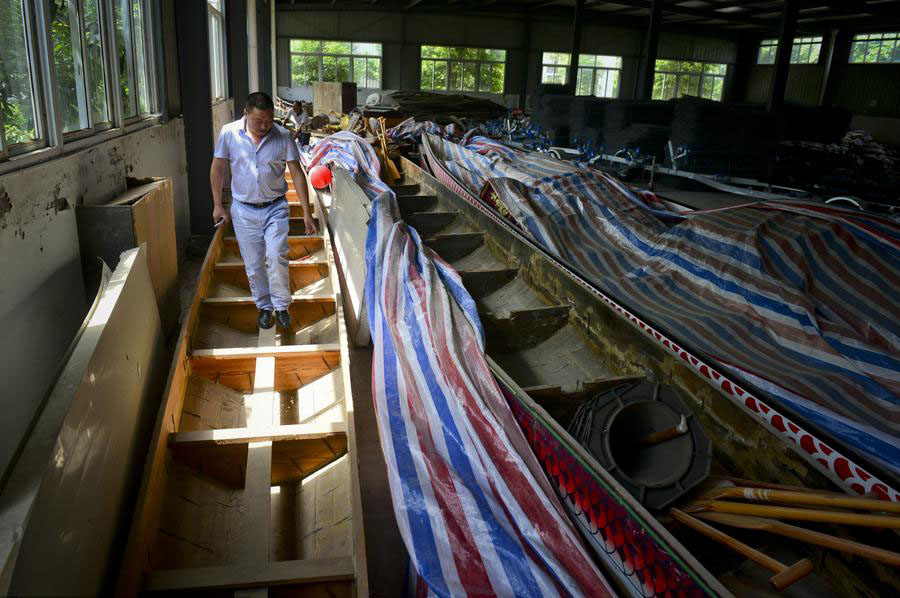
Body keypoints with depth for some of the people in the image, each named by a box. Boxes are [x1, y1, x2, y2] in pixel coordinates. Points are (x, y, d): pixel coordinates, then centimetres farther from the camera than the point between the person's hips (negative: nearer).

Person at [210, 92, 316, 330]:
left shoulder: (282, 136, -11)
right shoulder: (229, 133, -9)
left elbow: (297, 174, -8)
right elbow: (217, 169, 3)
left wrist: (306, 212, -10)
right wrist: (218, 205, 3)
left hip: (275, 207, -1)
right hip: (244, 210, 1)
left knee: (277, 257, -13)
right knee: (254, 264, 7)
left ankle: (281, 306, 6)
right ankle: (264, 306, 25)